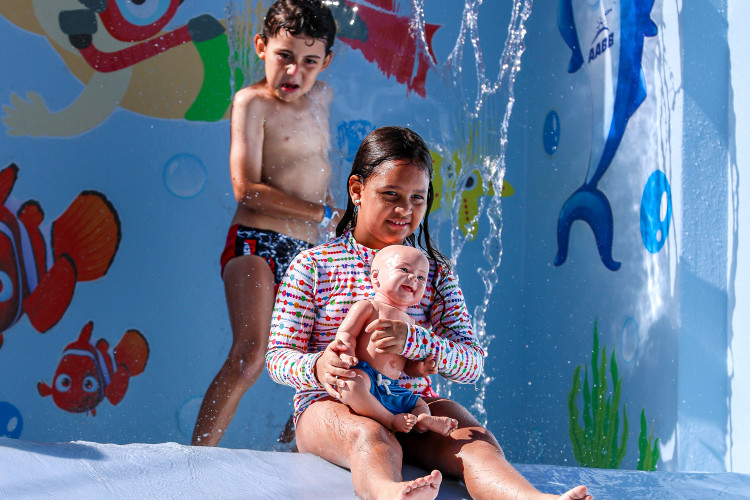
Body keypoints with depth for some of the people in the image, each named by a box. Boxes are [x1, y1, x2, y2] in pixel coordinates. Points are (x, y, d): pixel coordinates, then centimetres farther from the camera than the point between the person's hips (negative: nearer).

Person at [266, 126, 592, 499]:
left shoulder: (435, 272, 11)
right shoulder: (312, 265, 4)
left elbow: (472, 364, -1)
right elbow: (278, 356, 0)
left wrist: (412, 340, -23)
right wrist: (317, 368, -26)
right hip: (329, 406, -3)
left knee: (476, 441, -28)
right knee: (371, 436, -38)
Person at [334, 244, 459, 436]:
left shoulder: (409, 322, 24)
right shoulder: (367, 307, 4)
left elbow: (407, 363, 26)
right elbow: (345, 333, -3)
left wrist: (420, 367, 3)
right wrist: (347, 355, -24)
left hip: (392, 389, 8)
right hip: (365, 375, -8)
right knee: (352, 384, -39)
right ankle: (389, 420, -34)